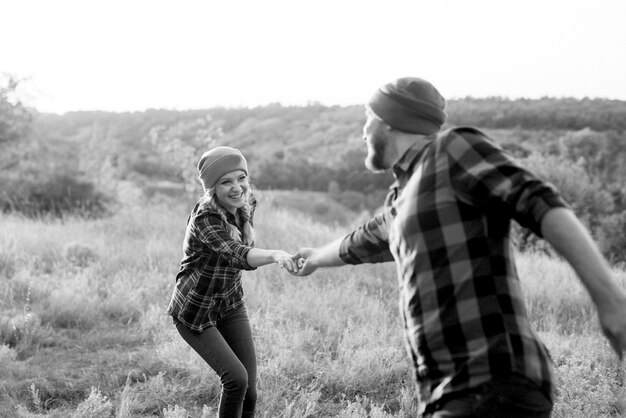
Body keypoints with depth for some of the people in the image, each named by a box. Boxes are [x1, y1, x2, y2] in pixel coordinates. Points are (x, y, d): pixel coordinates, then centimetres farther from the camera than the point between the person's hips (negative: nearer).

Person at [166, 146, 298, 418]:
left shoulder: (247, 204, -5)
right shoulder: (205, 217, -27)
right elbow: (236, 255, -45)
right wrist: (274, 255, -61)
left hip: (231, 305, 6)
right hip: (195, 311, -6)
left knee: (250, 386, 1)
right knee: (236, 378, -16)